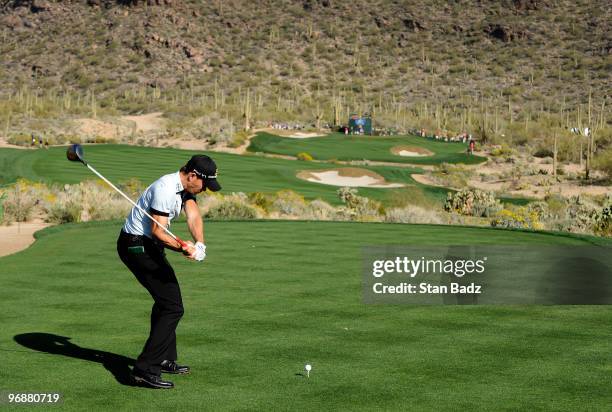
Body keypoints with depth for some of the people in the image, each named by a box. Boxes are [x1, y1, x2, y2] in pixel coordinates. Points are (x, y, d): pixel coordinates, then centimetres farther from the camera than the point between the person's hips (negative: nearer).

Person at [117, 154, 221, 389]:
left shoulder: (186, 188, 7)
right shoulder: (166, 190, -24)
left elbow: (193, 216, -7)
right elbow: (158, 231, -26)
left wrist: (199, 243, -25)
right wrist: (182, 248, -41)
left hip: (149, 246, 11)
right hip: (137, 245, -11)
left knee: (165, 300, 23)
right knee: (172, 306, -16)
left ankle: (164, 360, 36)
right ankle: (145, 369, -18)